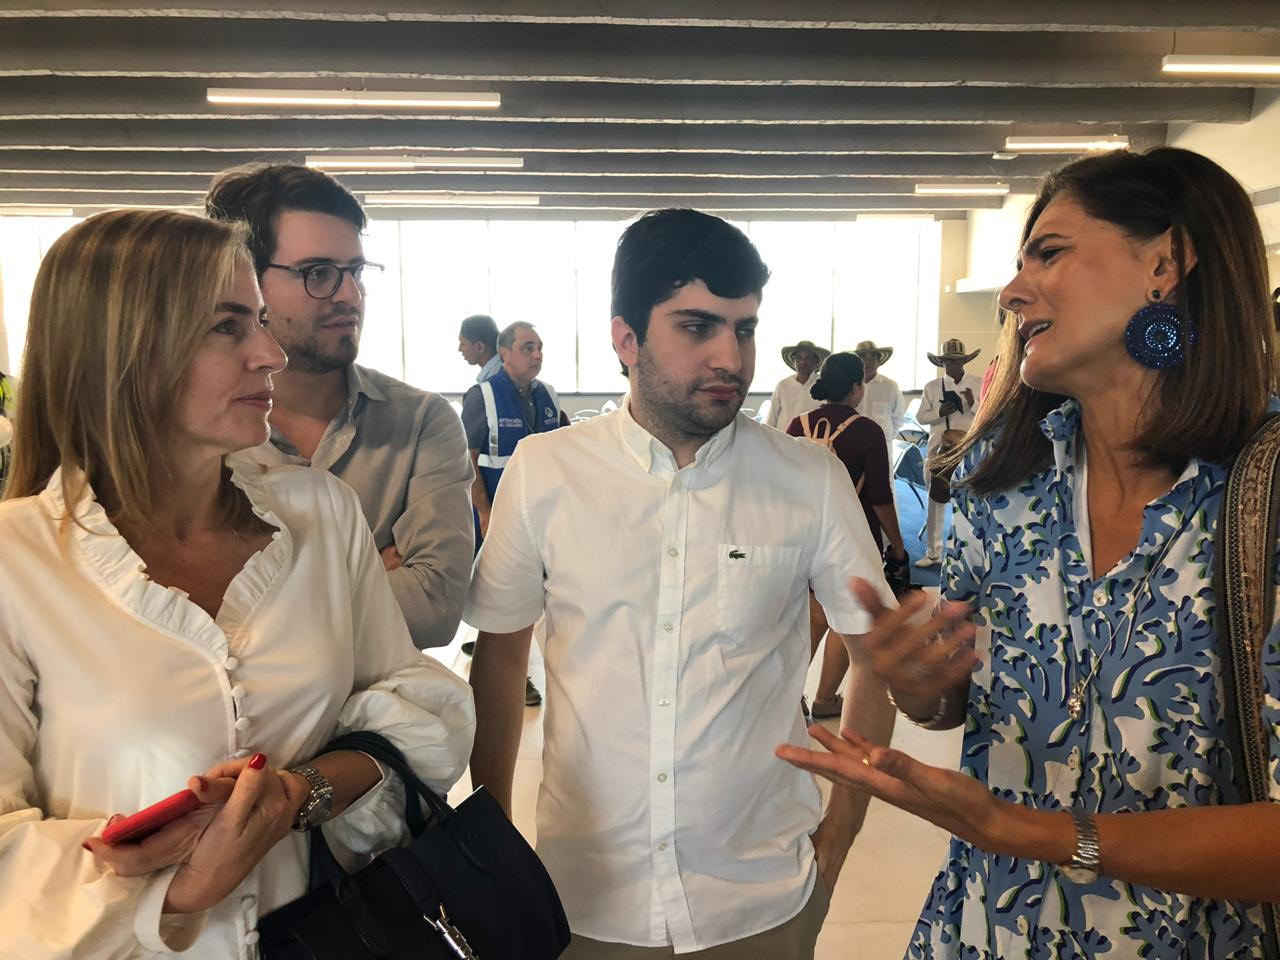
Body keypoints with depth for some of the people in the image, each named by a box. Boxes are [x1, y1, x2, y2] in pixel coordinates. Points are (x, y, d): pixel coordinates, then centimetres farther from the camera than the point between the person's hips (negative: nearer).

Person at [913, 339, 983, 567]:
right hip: (940, 448, 1)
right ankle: (933, 553, 16)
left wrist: (973, 405, -18)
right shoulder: (931, 387, 6)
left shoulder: (979, 385, 2)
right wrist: (939, 413, -13)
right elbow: (920, 416, 5)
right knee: (936, 500, 6)